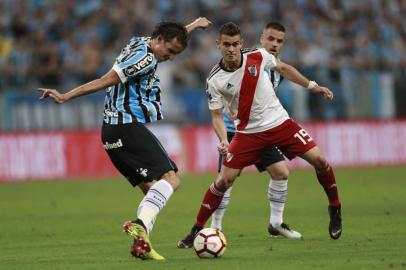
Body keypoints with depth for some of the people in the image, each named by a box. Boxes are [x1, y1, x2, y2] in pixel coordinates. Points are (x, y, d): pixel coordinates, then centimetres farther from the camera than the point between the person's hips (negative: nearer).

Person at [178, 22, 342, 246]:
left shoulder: (258, 57, -10)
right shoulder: (214, 81, -14)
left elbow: (283, 68, 10)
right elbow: (216, 115, -5)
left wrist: (311, 86, 10)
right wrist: (223, 141, -23)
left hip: (279, 122, 1)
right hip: (248, 132, -1)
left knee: (319, 160, -9)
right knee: (223, 181, -10)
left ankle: (335, 208, 14)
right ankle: (197, 229, 4)